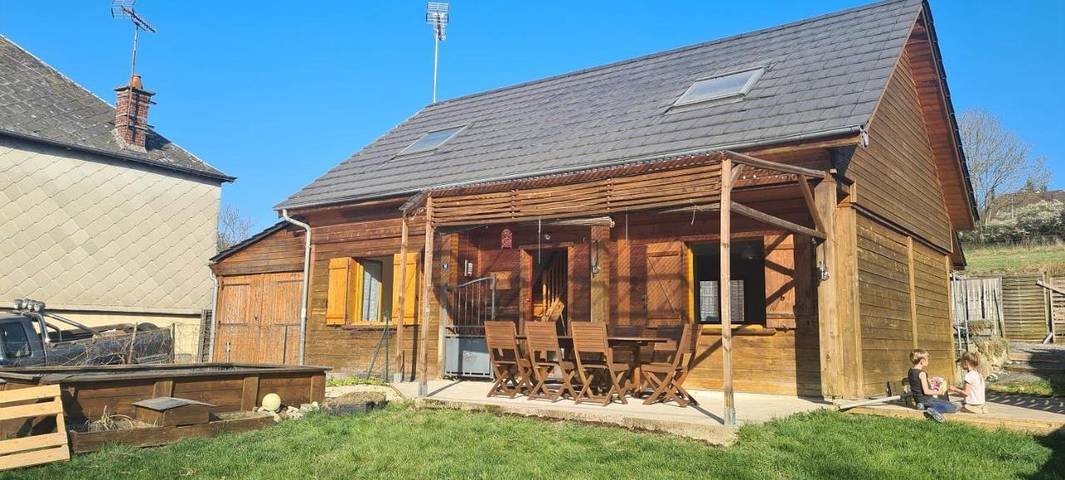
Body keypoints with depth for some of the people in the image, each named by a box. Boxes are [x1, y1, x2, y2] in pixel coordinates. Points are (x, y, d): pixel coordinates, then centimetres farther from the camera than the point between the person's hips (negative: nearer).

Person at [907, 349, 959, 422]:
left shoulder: (910, 371, 6)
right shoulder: (922, 373, -19)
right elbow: (926, 391, -21)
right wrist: (938, 392, -8)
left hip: (918, 399, 9)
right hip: (925, 399, -8)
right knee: (954, 408, -9)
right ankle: (934, 410, -18)